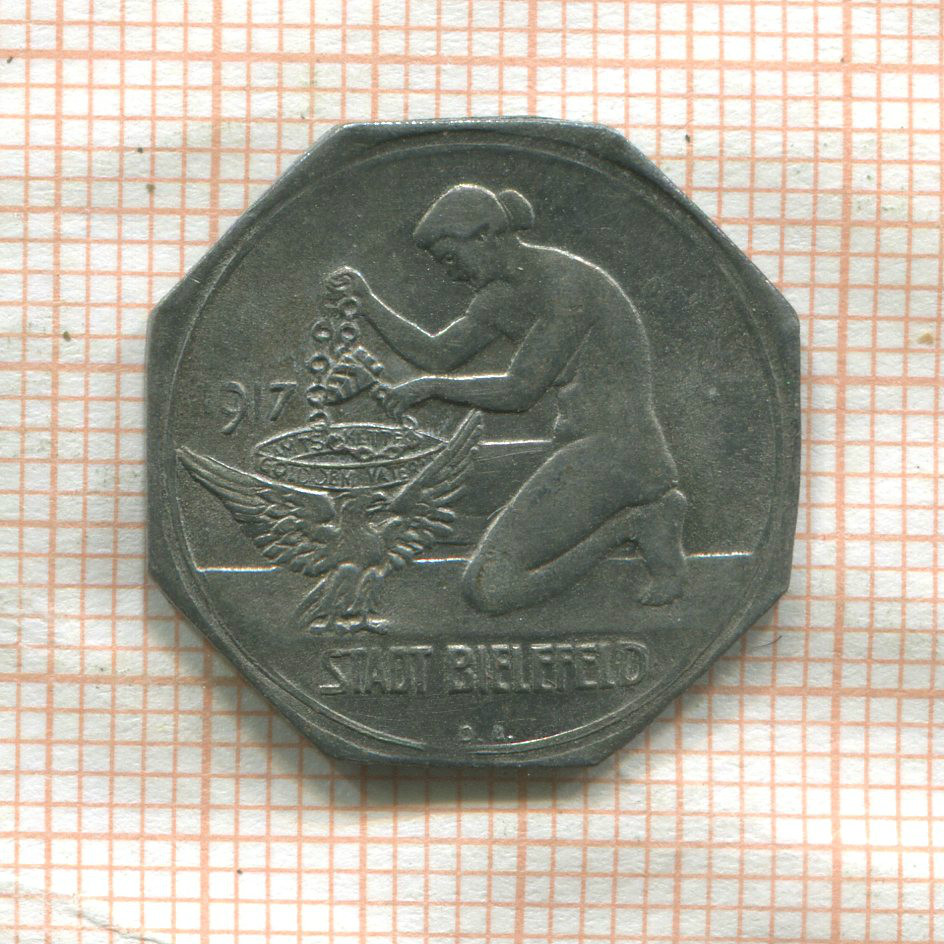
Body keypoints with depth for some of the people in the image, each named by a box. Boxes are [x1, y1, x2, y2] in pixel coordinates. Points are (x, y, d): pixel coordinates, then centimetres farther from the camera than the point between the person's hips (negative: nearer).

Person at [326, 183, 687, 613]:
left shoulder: (569, 285, -17)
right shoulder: (505, 294, 13)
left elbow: (520, 391, -15)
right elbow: (436, 355, 21)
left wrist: (432, 386, -4)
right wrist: (367, 301, 10)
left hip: (609, 456, -10)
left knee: (487, 590, -17)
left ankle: (635, 520, -6)